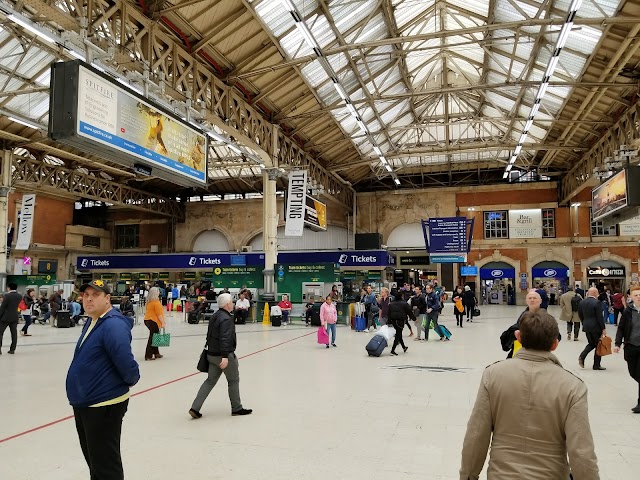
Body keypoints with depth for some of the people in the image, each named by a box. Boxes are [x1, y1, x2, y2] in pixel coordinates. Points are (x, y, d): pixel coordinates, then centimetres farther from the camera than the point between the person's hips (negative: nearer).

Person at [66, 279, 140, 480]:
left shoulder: (113, 325, -24)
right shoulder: (90, 323, 9)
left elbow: (126, 364, -28)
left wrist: (131, 380, -9)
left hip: (104, 406, -10)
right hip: (83, 403, 10)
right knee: (94, 461, 25)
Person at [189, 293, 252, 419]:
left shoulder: (215, 316, 11)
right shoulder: (226, 319, -20)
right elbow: (225, 339, -28)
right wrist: (225, 356, -32)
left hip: (212, 354, 9)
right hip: (224, 355, -9)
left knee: (210, 380, 12)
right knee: (234, 380, 8)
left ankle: (195, 408, 5)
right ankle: (237, 408, 19)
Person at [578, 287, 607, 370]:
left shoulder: (582, 302, 5)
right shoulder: (597, 302, -16)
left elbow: (580, 315, 12)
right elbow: (600, 317, -16)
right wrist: (603, 328, -10)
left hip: (586, 327, 6)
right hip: (596, 327, -6)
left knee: (591, 344, 19)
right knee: (598, 345, 6)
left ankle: (582, 356, -1)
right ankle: (596, 365, 12)